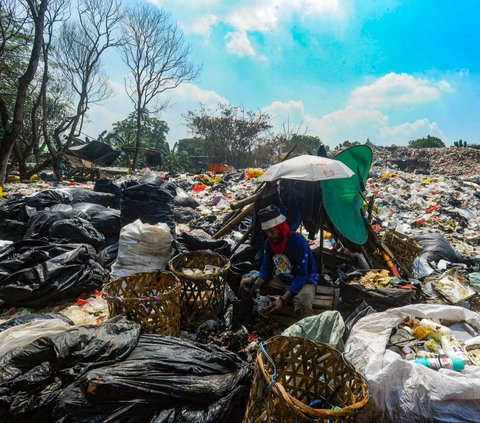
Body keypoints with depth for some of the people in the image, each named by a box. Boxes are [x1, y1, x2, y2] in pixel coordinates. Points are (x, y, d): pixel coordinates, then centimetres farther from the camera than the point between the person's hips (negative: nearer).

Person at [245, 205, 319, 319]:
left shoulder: (298, 241, -26)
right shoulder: (269, 242, -6)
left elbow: (301, 275, -26)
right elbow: (266, 268, 3)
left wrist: (283, 299, -33)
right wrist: (256, 285, -18)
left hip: (304, 281, -6)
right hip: (282, 280, 6)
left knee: (302, 304, -41)